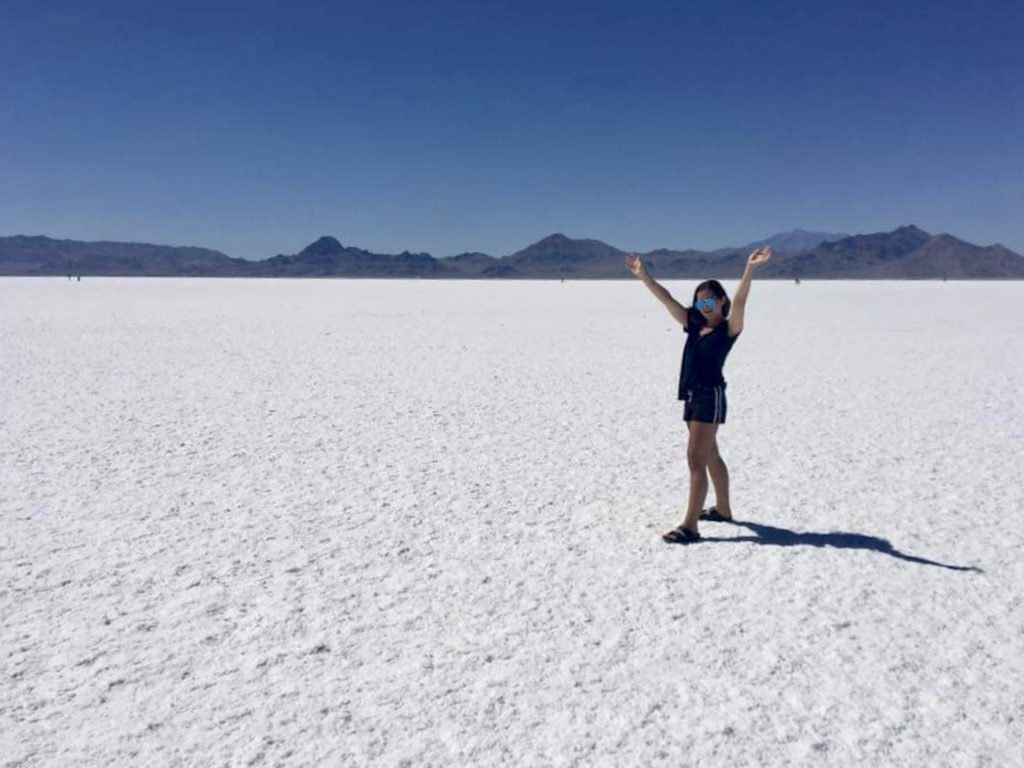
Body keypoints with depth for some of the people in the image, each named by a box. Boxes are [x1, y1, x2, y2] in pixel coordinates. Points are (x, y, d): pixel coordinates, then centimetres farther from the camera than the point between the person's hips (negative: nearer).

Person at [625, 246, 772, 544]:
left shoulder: (729, 328, -6)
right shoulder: (694, 325, 11)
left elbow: (739, 301, -23)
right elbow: (666, 299, 9)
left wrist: (749, 270, -38)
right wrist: (643, 275, 5)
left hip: (710, 396, -8)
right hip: (692, 396, 8)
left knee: (696, 459, -11)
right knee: (710, 456, 20)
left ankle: (690, 526, -10)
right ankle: (723, 508, 36)